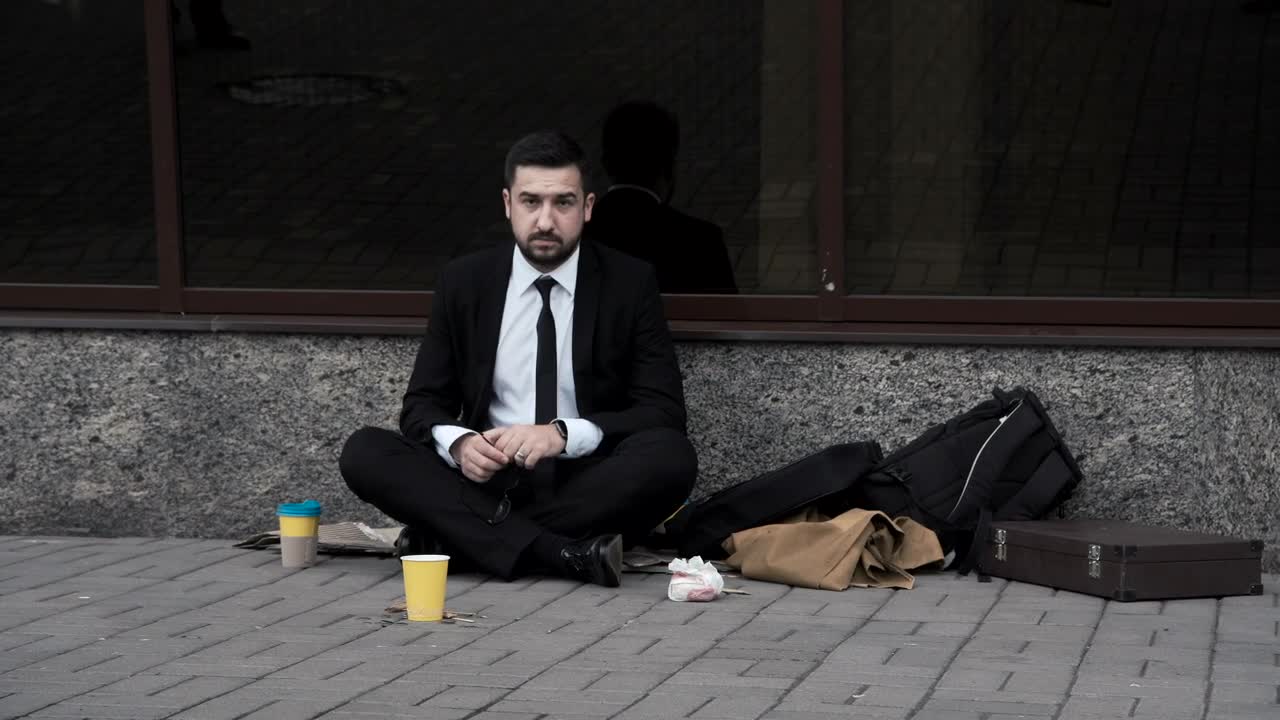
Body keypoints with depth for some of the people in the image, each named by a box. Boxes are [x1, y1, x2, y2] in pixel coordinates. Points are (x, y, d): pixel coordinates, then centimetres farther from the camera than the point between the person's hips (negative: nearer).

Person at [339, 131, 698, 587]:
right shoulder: (463, 283, 6)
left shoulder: (630, 284, 0)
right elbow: (422, 406, 7)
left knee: (671, 456, -32)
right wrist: (458, 443, -18)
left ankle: (450, 537, -26)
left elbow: (664, 414, -6)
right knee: (363, 452, -22)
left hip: (587, 486, -2)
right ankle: (564, 554, -34)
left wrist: (562, 433, -23)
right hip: (486, 482, 2)